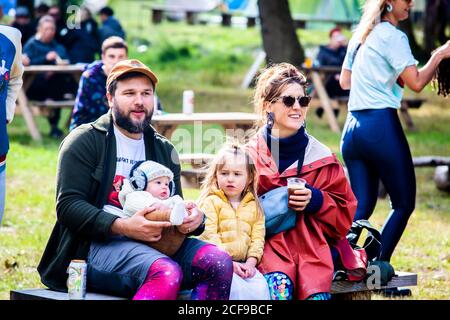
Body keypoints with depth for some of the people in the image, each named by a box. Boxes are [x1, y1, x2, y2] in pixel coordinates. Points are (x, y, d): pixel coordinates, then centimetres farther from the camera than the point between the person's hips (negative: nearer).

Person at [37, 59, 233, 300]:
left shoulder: (164, 150, 22)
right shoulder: (85, 140, 4)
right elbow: (68, 205, -7)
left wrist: (194, 219, -3)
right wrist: (122, 226, -21)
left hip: (156, 243, 6)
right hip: (96, 246, -6)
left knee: (219, 262, -21)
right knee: (166, 273, -35)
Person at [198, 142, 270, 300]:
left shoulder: (254, 206, 17)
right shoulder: (211, 202, 3)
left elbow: (258, 237, 10)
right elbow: (209, 236, -6)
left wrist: (251, 262, -7)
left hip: (243, 263, 4)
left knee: (260, 287, -23)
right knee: (236, 288, -32)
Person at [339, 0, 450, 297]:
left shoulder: (360, 36, 18)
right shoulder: (393, 36, -7)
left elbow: (345, 81, 27)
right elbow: (416, 82, -13)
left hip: (352, 127, 8)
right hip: (381, 125, -8)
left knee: (362, 206, 10)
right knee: (404, 203, 2)